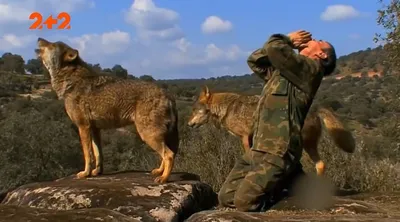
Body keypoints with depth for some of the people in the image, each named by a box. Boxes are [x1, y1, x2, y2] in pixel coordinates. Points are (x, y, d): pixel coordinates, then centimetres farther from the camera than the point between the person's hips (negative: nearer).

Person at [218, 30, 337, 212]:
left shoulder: (311, 68, -4)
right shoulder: (282, 70, 23)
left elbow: (275, 49, -14)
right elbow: (255, 60, 26)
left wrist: (287, 40, 10)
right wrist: (289, 41, 18)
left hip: (277, 152, -9)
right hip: (258, 150, 9)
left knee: (245, 202, -18)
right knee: (226, 198, 3)